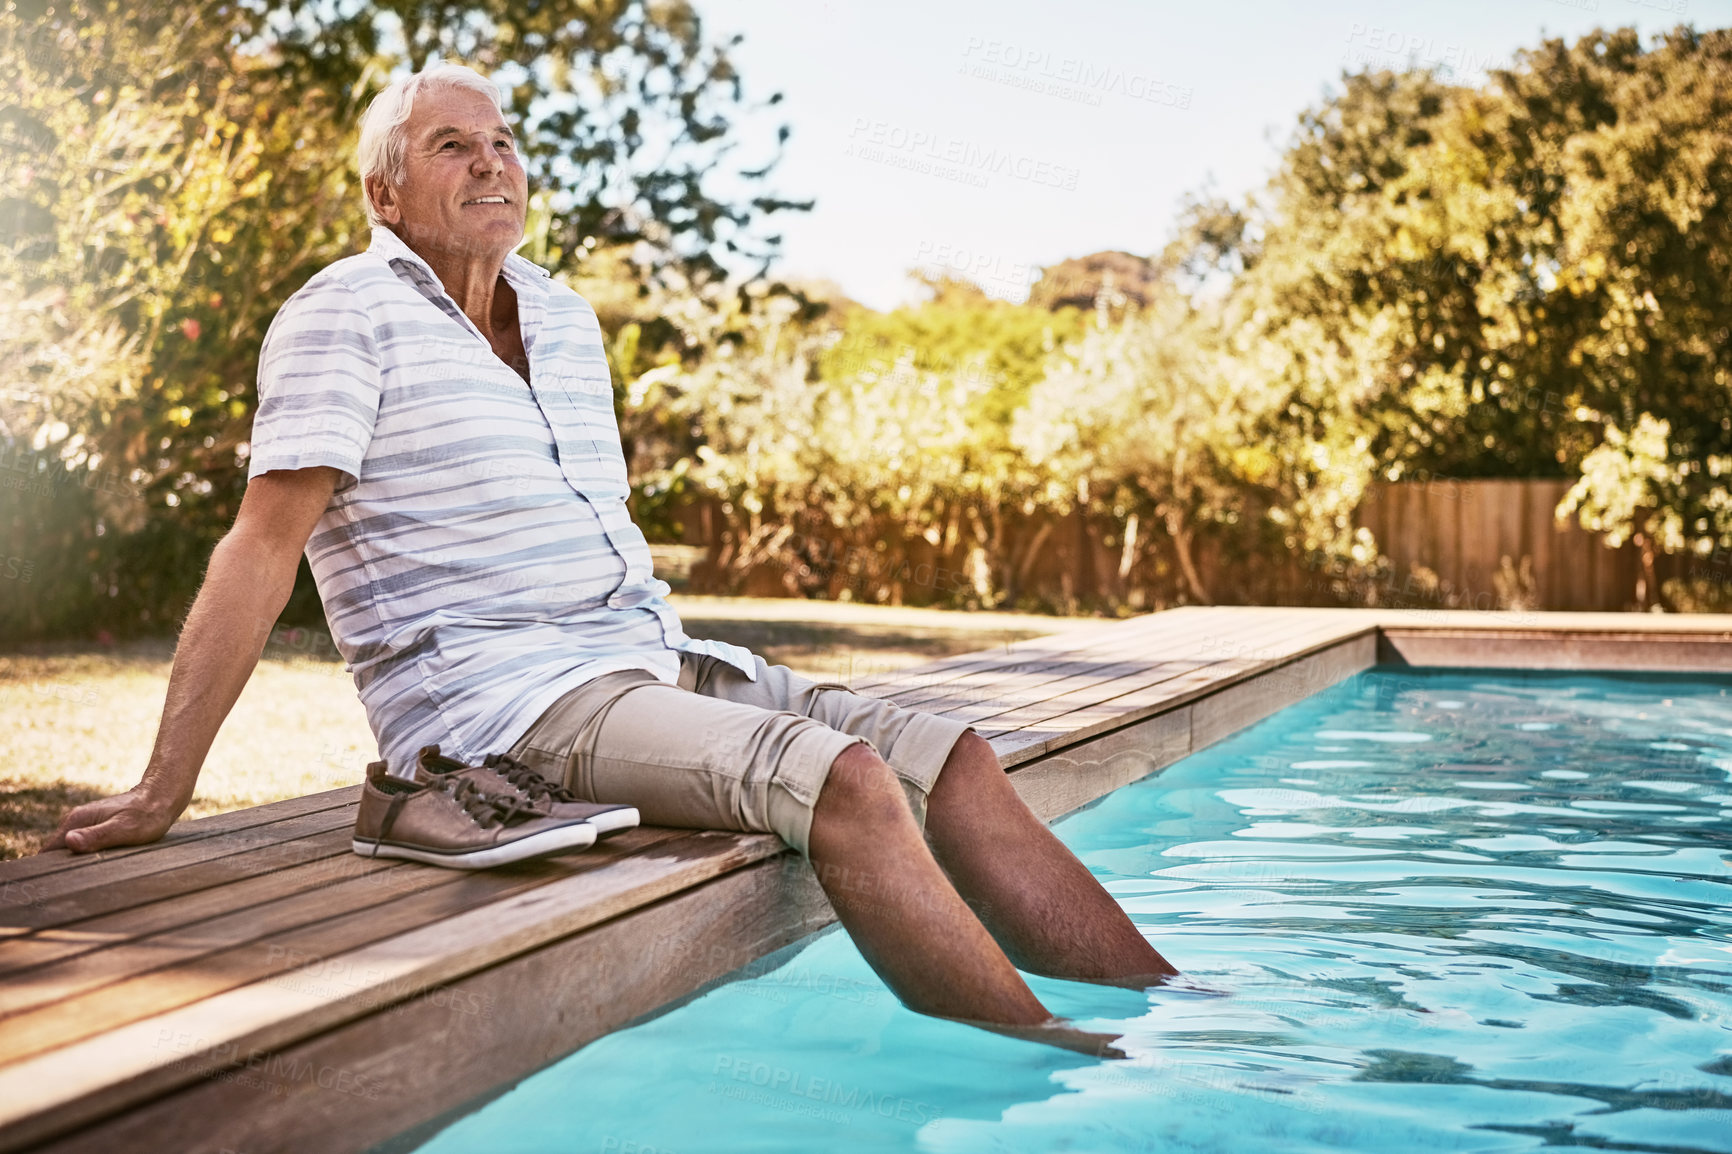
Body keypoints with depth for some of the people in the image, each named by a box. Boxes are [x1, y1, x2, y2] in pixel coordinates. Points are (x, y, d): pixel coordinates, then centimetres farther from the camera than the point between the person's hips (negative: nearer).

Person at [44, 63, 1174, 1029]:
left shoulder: (568, 316, 18)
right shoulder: (346, 315, -4)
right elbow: (261, 552, -10)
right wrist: (162, 793, -11)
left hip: (648, 659, 8)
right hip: (494, 703, -8)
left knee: (952, 761, -8)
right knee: (847, 782, -27)